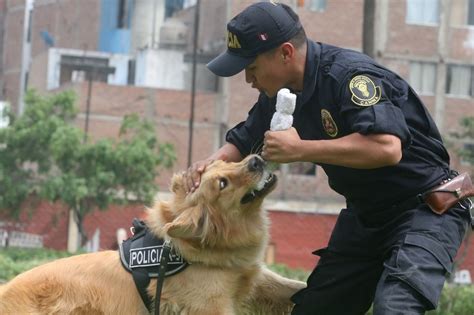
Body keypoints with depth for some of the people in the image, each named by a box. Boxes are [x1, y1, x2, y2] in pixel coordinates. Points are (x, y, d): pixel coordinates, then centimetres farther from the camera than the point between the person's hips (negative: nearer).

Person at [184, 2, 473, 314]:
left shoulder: (349, 74, -24)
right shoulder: (279, 93, 1)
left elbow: (387, 148, -38)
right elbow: (242, 141, 15)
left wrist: (300, 149, -32)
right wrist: (211, 162, -9)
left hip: (428, 207, -9)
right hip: (365, 214, 9)